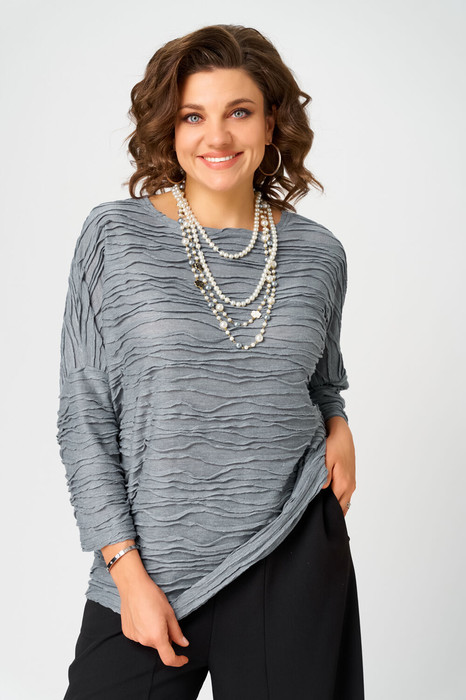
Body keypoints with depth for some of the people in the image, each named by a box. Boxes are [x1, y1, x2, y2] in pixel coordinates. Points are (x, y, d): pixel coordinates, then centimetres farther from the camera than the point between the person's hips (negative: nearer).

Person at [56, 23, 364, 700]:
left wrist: (339, 427, -2)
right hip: (149, 571, -1)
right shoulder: (116, 236, -5)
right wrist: (128, 573, -9)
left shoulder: (317, 252, 2)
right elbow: (85, 421, -5)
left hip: (295, 565, 2)